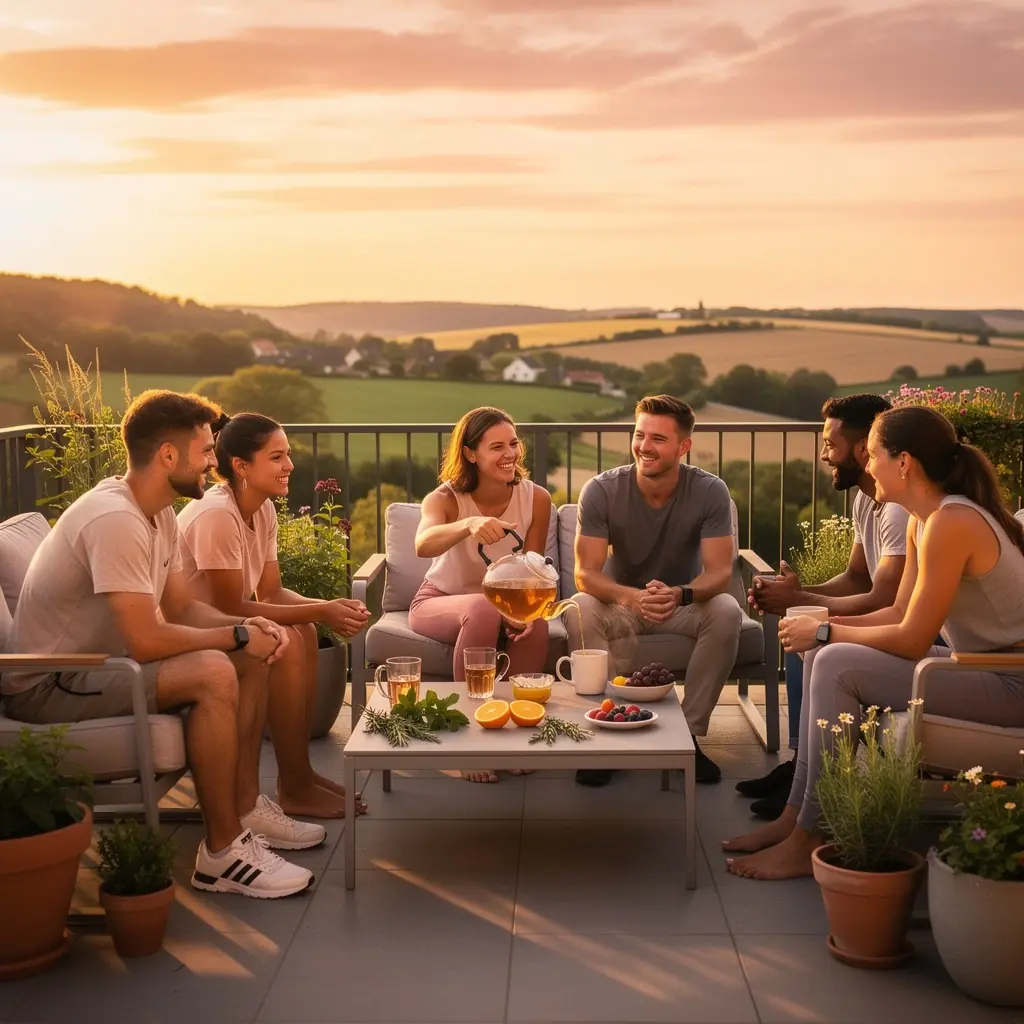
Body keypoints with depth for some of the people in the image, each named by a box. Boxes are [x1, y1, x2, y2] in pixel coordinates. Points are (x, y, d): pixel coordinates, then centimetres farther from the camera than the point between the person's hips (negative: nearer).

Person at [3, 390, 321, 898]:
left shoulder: (158, 513, 4)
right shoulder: (115, 519, -27)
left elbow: (182, 608, 9)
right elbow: (146, 641, -31)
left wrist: (247, 626, -9)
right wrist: (238, 635, -17)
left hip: (99, 660, 10)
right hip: (47, 686, -10)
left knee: (253, 658, 6)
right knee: (214, 673, -29)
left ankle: (245, 807, 13)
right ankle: (222, 854, -19)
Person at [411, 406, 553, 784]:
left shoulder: (536, 499, -12)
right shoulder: (445, 498, -21)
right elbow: (423, 544, -44)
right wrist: (470, 524, -64)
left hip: (504, 601, 2)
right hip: (439, 601, -2)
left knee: (536, 621, -32)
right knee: (483, 611, -37)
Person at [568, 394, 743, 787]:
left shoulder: (710, 492, -16)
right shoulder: (601, 491, -17)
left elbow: (719, 571, -21)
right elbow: (585, 574, -22)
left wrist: (680, 594, -45)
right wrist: (633, 597, -44)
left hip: (684, 603, 1)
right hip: (622, 600, 0)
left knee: (726, 611, -31)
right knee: (581, 611, -33)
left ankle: (689, 732, -17)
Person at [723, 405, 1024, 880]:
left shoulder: (952, 522, -23)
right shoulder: (921, 520, 8)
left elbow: (911, 640, -22)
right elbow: (900, 613, 9)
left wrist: (825, 633, -11)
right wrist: (824, 625, -2)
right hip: (978, 663, 10)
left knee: (837, 667, -19)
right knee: (824, 657, 5)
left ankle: (809, 839, -9)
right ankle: (796, 814, 8)